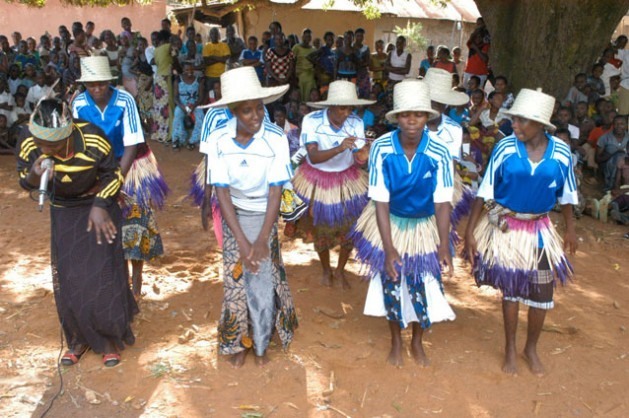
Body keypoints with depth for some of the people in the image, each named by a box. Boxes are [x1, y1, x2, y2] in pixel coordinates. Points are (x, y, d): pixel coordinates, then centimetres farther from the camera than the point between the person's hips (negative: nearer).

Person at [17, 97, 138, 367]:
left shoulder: (92, 138, -30)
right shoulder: (29, 142, -24)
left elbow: (112, 175, -13)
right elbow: (25, 182, -9)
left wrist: (99, 206, -20)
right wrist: (34, 175, -32)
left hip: (97, 206, -3)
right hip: (63, 212, 3)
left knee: (102, 275, -3)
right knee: (67, 278, 4)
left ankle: (110, 337, 16)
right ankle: (80, 337, 23)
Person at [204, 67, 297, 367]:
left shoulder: (276, 139, -20)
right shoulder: (218, 140, -17)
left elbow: (276, 191, -17)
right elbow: (222, 191, -15)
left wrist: (262, 240, -20)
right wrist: (242, 241, -19)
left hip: (264, 215, -1)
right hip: (234, 215, 1)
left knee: (263, 281, -2)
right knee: (236, 280, 4)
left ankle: (260, 343, 22)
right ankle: (238, 342, 26)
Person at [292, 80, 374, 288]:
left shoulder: (356, 122, -17)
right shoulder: (312, 120, -23)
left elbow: (358, 158, -19)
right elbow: (313, 157, -33)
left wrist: (365, 155, -43)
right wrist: (339, 148, -49)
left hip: (347, 180, 2)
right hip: (318, 180, -2)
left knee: (350, 229, 8)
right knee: (323, 231, 12)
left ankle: (340, 270, 35)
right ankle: (326, 270, 40)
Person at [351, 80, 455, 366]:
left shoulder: (439, 153, -22)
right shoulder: (381, 148, -23)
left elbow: (442, 202, -18)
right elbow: (380, 201, -21)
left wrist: (443, 245, -28)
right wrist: (388, 248, -25)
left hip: (425, 228, 0)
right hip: (390, 224, 0)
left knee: (423, 287, 7)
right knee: (391, 284, 12)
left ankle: (417, 342, 36)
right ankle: (396, 342, 38)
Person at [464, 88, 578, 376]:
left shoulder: (561, 153, -10)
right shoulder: (505, 148, -15)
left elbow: (566, 194, 5)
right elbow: (485, 191, -9)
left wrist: (570, 229, 13)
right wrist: (470, 231, -9)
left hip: (539, 229, 2)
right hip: (506, 226, -2)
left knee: (542, 293, 7)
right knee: (510, 288, 10)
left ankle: (531, 348, 32)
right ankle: (510, 349, 29)